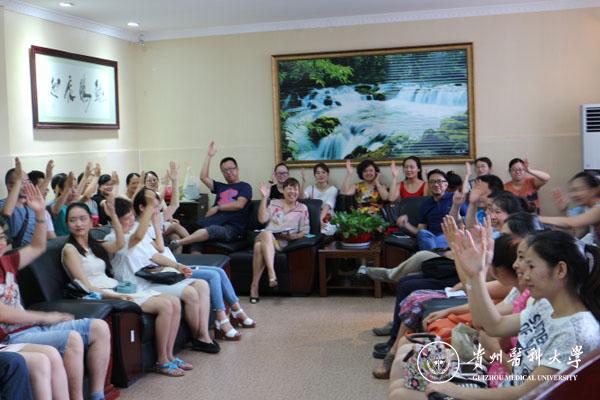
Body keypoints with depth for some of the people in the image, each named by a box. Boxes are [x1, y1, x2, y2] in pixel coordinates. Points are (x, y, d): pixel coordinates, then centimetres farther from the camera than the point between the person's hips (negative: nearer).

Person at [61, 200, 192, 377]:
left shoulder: (94, 245, 20)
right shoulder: (69, 249, -4)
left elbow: (119, 244, 8)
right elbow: (87, 287, -12)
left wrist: (113, 215, 3)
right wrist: (116, 296, -23)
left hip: (118, 290, 8)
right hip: (103, 297, -8)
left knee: (174, 302, -7)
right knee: (165, 305, -21)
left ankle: (169, 355, -1)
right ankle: (162, 362, -11)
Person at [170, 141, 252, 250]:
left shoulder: (245, 187, 12)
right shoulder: (220, 187, 28)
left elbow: (239, 204, -4)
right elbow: (203, 177, 19)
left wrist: (217, 207, -1)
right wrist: (209, 156, 21)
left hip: (232, 228, -7)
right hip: (216, 223, 8)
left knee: (212, 230, -38)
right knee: (196, 240, -24)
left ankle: (177, 243, -50)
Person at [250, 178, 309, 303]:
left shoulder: (302, 208, 14)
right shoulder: (274, 203, 19)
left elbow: (305, 231, 9)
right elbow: (262, 219, 3)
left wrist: (293, 236, -11)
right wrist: (264, 197, 0)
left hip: (282, 242, -2)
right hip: (265, 237, 2)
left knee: (260, 246, -37)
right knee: (266, 233, -39)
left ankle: (254, 285, -41)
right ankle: (272, 274, -51)